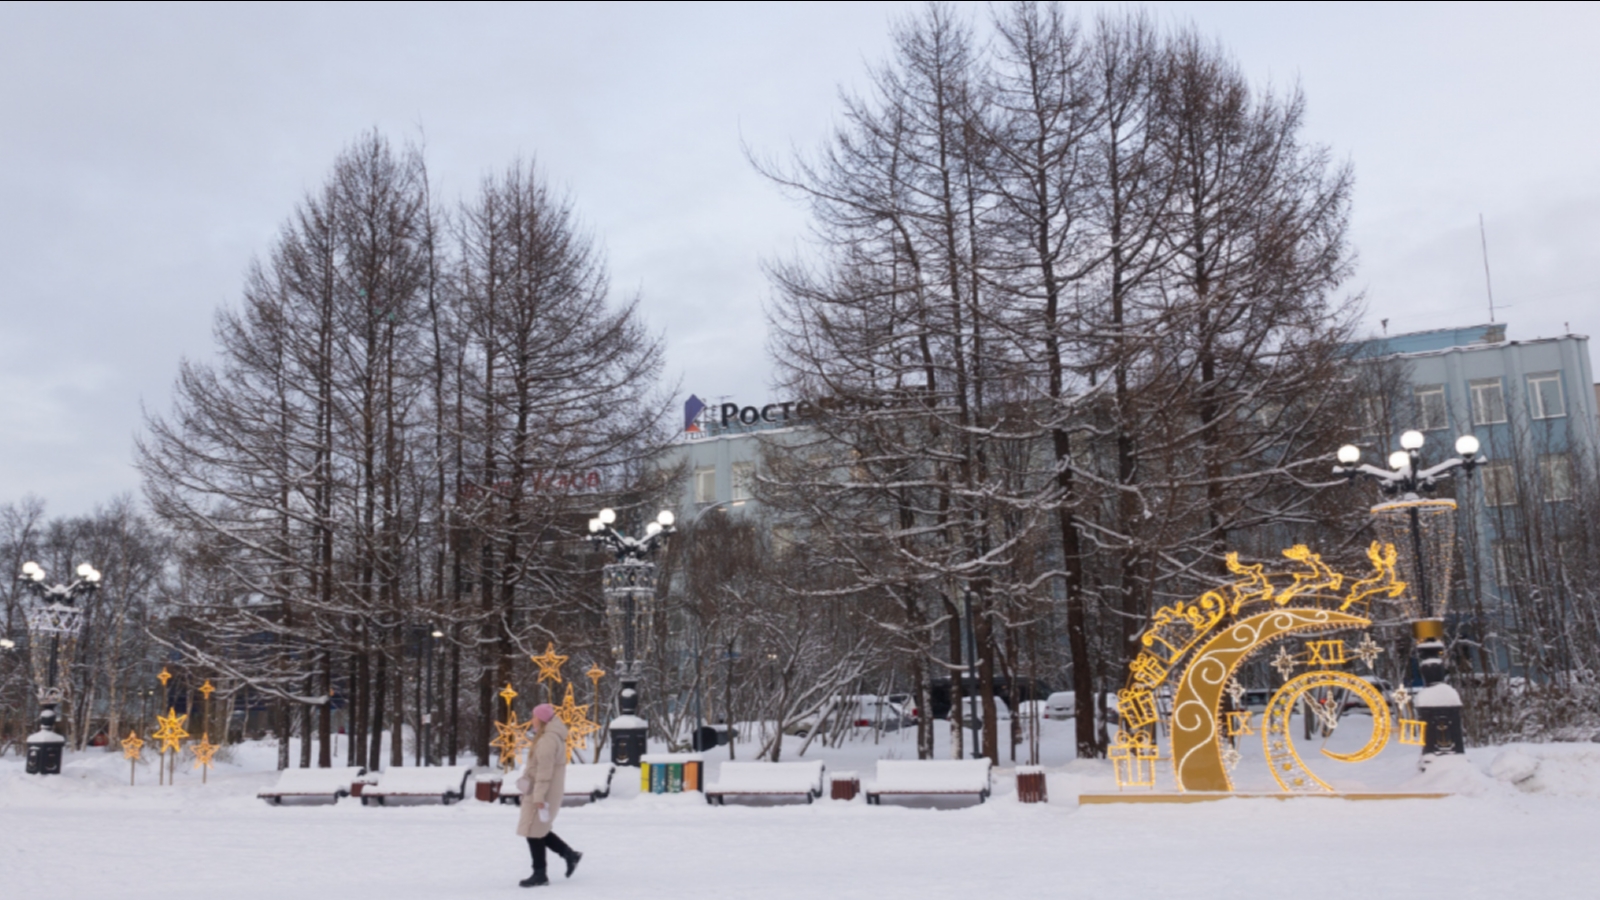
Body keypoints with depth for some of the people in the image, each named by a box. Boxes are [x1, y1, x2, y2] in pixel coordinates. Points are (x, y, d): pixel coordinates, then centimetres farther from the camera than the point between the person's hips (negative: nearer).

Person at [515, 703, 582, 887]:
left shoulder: (547, 740, -20)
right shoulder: (553, 735, 13)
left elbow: (545, 770, -24)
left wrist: (539, 796, -25)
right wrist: (526, 776, 6)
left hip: (543, 790, -10)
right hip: (539, 790, 10)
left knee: (533, 831, -2)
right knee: (539, 830, 17)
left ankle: (540, 874, 5)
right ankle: (570, 854, 21)